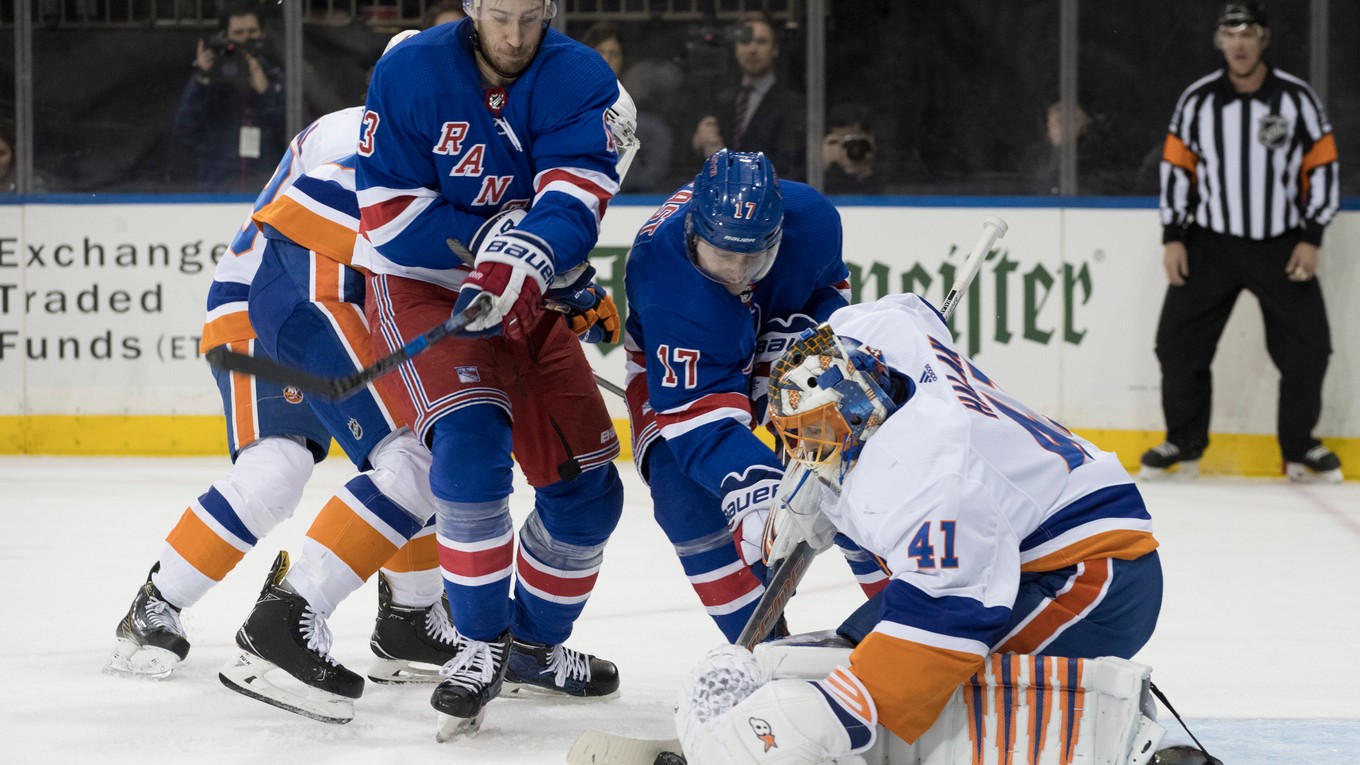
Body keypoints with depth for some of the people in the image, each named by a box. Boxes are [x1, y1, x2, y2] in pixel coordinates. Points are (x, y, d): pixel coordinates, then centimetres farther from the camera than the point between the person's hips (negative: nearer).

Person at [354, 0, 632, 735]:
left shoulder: (579, 80, -11)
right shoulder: (410, 72, -16)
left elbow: (574, 198, -26)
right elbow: (387, 213, -17)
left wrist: (519, 268, -45)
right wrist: (492, 239, -25)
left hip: (526, 299, 4)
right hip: (421, 287, -4)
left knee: (587, 486, 5)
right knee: (472, 440, -28)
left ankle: (534, 644, 29)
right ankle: (481, 646, -15)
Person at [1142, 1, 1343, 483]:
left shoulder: (1297, 99, -5)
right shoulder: (1197, 101, -1)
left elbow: (1322, 169, -2)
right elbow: (1176, 168, 4)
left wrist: (1312, 239, -8)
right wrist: (1173, 239, -1)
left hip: (1281, 245, -1)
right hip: (1211, 243, 1)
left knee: (1307, 346, -5)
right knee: (1178, 341, -4)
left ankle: (1299, 448, 11)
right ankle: (1183, 443, 11)